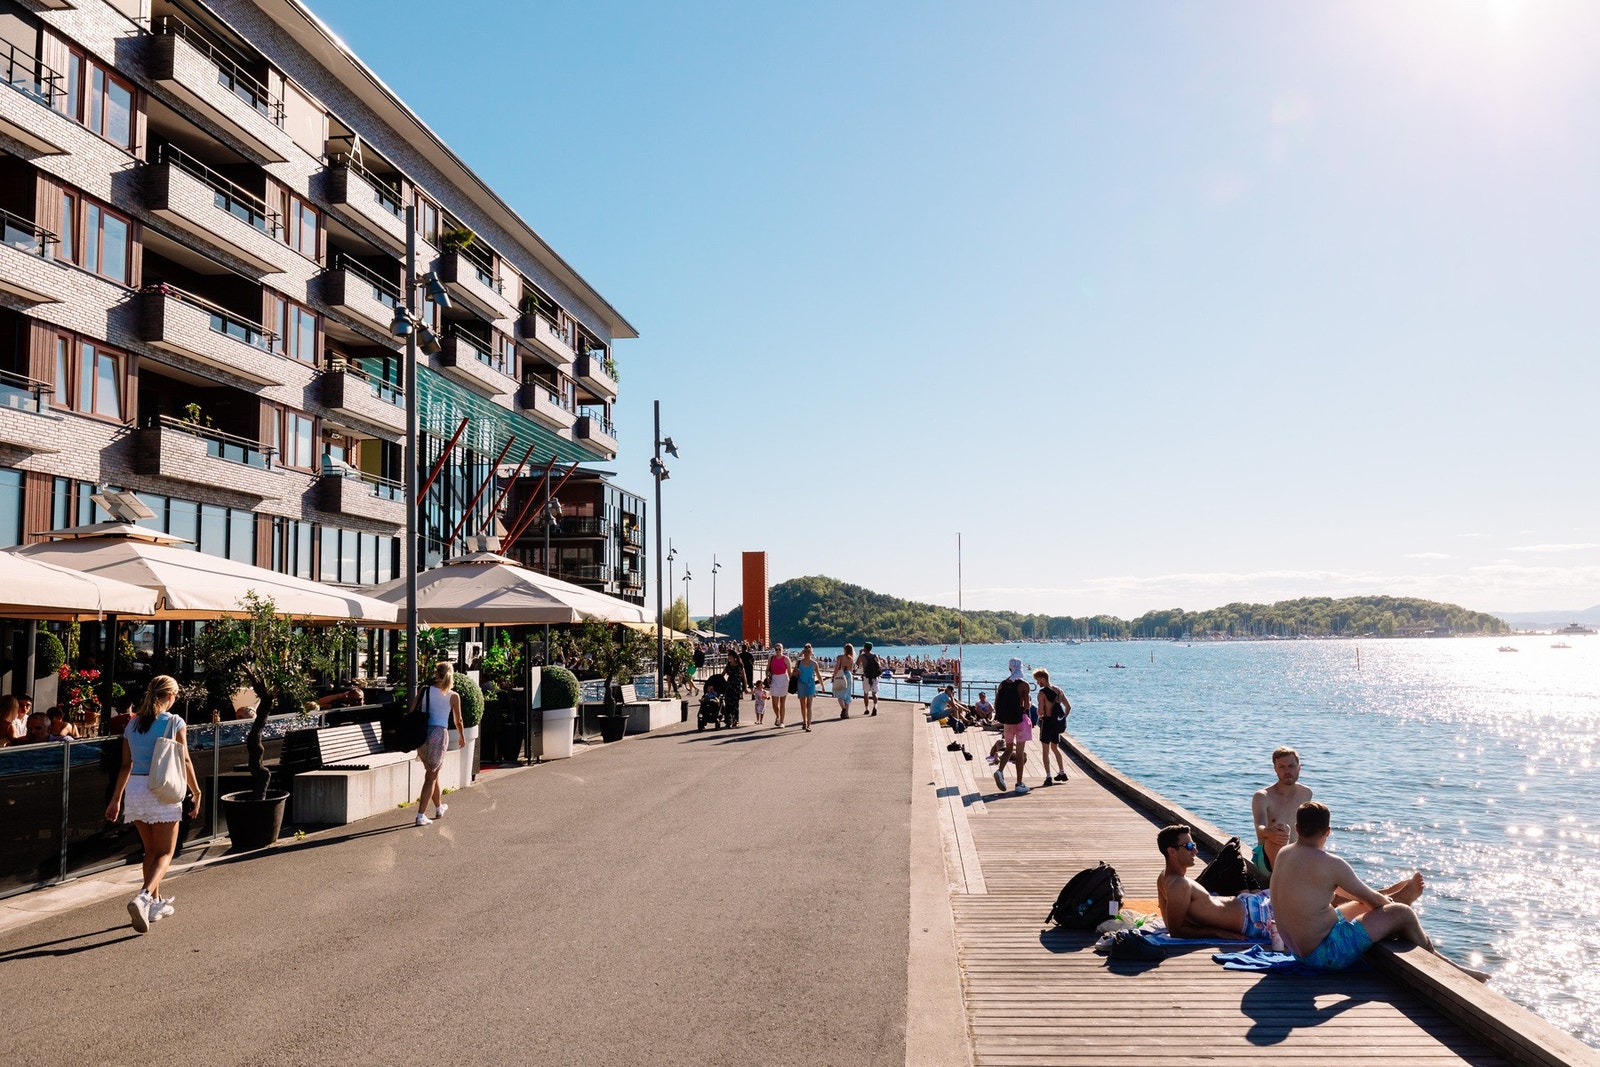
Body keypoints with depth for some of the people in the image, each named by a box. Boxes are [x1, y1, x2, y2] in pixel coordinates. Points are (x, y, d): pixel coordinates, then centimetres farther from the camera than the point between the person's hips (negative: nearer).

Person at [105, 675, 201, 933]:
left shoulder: (133, 725, 10)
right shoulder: (175, 723, -5)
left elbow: (126, 765, 12)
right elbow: (184, 761, -7)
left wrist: (116, 799, 19)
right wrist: (196, 793, 0)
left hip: (135, 789, 5)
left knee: (150, 850, 19)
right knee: (165, 853, 0)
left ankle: (156, 903, 27)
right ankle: (143, 897, -23)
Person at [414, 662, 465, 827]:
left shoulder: (425, 690, 1)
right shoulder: (453, 696, -3)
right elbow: (457, 721, 6)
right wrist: (462, 737, 24)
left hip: (422, 733, 3)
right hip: (439, 734, -3)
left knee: (432, 772, 21)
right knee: (431, 776, 6)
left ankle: (439, 807, 39)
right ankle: (421, 815, -3)